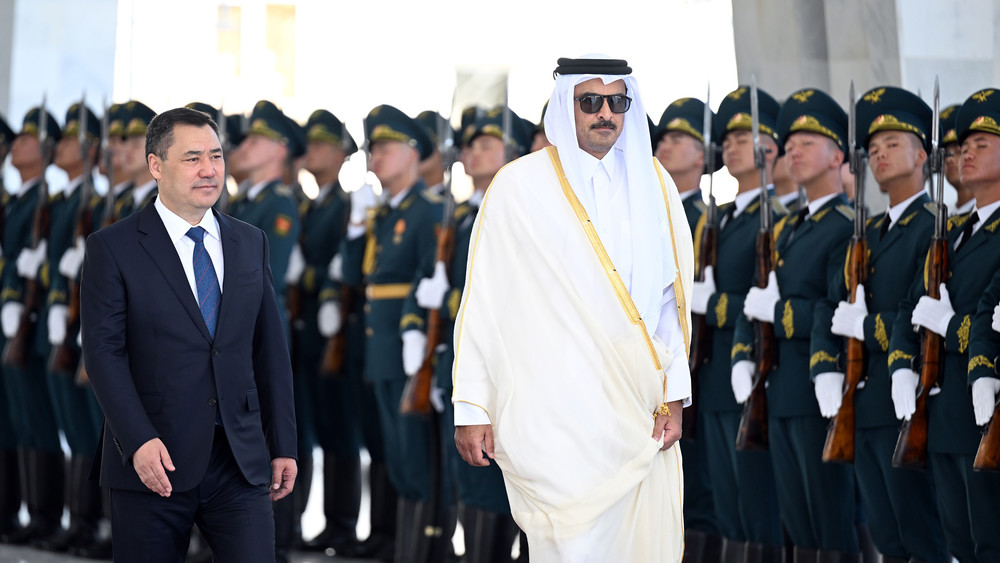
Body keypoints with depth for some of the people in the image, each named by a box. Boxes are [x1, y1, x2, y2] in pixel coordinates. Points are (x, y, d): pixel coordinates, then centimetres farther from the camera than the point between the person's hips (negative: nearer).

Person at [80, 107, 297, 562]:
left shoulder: (250, 243, 13)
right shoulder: (112, 248, -1)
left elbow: (271, 350, 14)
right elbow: (103, 353, -8)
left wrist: (283, 446, 10)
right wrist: (138, 442, -19)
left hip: (241, 464, 3)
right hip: (154, 460, -3)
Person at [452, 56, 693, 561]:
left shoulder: (652, 184, 10)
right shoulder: (520, 187, -1)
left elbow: (672, 295, 10)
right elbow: (482, 301, 0)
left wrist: (673, 394, 1)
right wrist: (471, 408, -4)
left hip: (636, 415, 4)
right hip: (556, 417, -4)